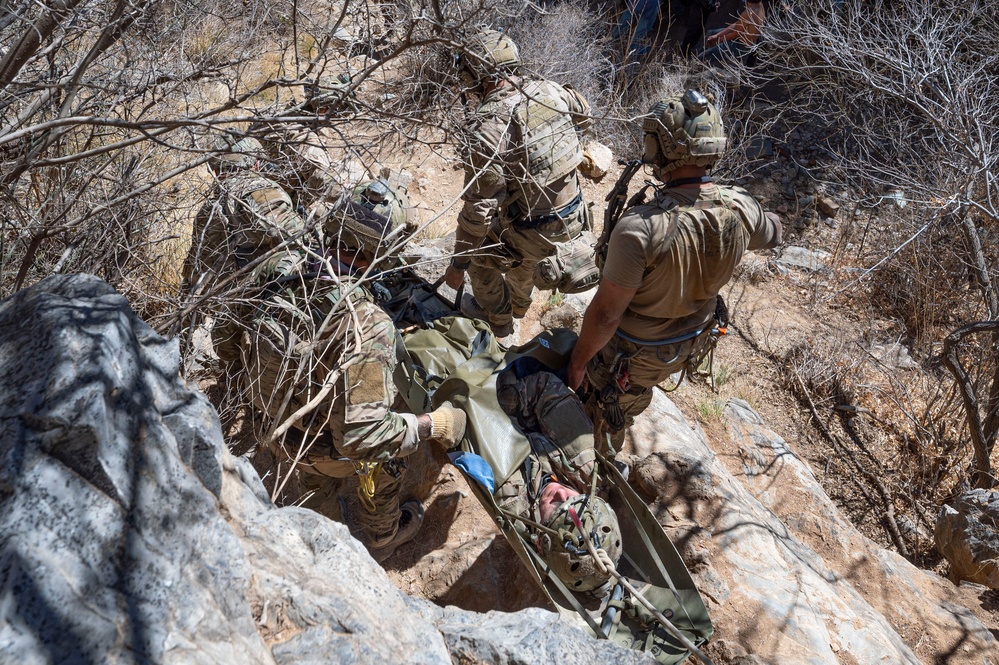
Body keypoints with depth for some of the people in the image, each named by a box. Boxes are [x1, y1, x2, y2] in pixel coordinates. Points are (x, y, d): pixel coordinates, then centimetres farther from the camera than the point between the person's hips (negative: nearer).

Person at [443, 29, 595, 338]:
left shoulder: (485, 129, -26)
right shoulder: (549, 90, -7)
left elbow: (478, 209, -25)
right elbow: (583, 115, 17)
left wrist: (458, 265, -13)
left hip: (534, 235, -6)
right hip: (573, 218, 6)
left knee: (478, 253, 24)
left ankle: (497, 318, 44)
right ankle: (519, 301, 61)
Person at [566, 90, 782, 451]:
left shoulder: (640, 229, -41)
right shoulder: (741, 209, -21)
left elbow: (605, 314, -31)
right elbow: (771, 235, 5)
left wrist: (578, 361, -14)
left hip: (632, 353, -6)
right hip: (692, 341, 6)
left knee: (605, 421, 24)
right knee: (627, 406, 35)